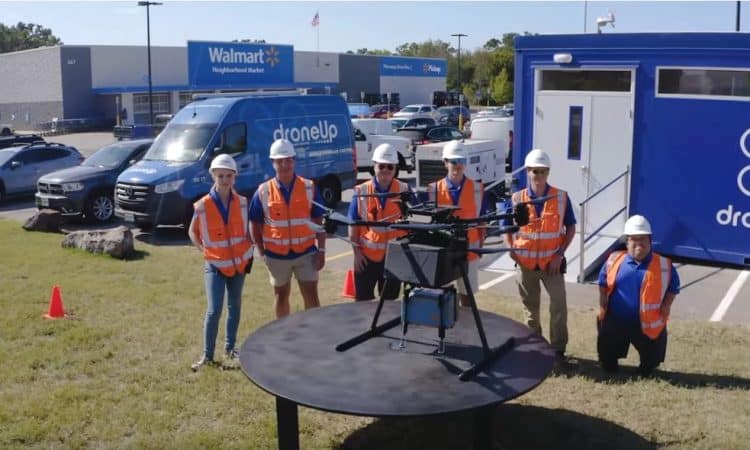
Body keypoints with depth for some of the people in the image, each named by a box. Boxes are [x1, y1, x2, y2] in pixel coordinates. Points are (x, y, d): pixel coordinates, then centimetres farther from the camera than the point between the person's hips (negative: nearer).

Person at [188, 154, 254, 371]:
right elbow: (193, 232, 4)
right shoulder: (202, 206, -12)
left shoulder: (241, 202, -3)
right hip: (215, 265, -3)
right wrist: (204, 250, -6)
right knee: (214, 310, -9)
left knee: (234, 307, 13)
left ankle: (230, 350, 26)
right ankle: (207, 355, 3)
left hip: (239, 262, 4)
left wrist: (250, 250, 2)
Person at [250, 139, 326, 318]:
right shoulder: (263, 191, -4)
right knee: (281, 296, 16)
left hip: (306, 253, -1)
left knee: (311, 296, 0)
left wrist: (321, 250, -4)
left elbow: (319, 221, 1)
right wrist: (262, 253, 0)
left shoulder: (309, 187, -2)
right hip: (276, 255, 1)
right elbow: (255, 225, 3)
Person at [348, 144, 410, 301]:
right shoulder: (361, 191, -3)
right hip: (367, 255, 0)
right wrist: (357, 252, -2)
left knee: (389, 300, 12)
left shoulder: (404, 190, -2)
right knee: (363, 300, 6)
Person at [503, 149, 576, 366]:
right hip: (525, 263, 2)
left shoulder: (561, 197, -5)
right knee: (530, 307, 14)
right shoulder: (516, 199, -2)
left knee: (559, 306, -8)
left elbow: (570, 227, 3)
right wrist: (511, 249, -7)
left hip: (552, 263, -1)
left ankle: (558, 350, 5)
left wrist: (560, 254, -7)